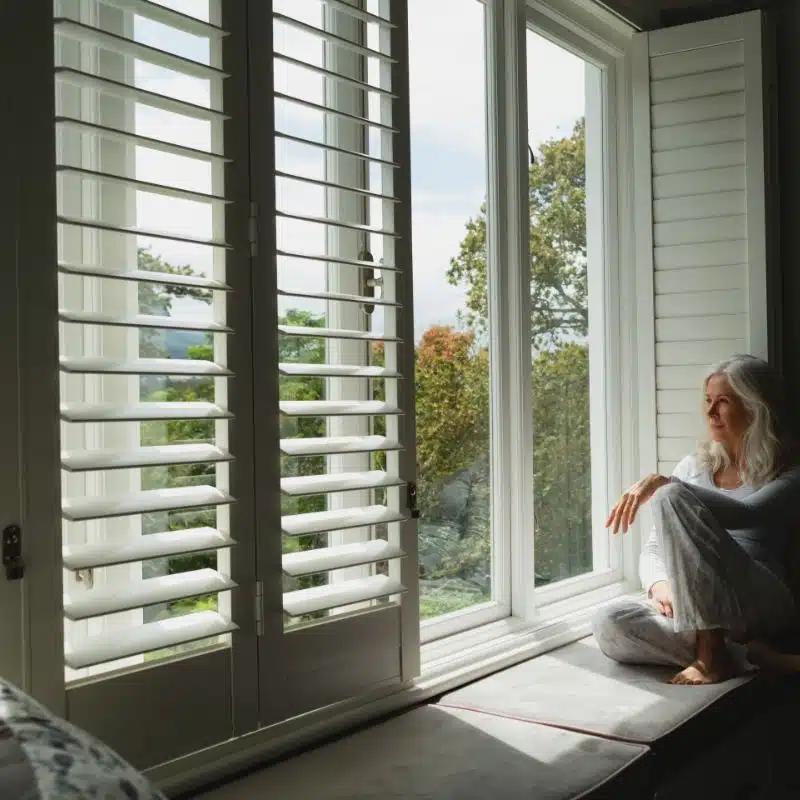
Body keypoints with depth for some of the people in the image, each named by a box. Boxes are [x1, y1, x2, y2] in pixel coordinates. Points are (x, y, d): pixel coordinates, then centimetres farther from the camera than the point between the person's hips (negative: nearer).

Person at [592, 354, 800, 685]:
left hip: (760, 604, -4)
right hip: (690, 608, 5)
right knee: (609, 623, -29)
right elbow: (654, 547, 14)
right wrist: (660, 585, -8)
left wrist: (663, 484, -26)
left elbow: (743, 515, -19)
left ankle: (712, 653, -26)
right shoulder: (694, 466, 19)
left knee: (672, 496, -28)